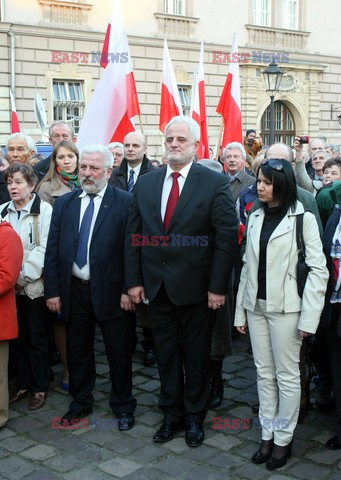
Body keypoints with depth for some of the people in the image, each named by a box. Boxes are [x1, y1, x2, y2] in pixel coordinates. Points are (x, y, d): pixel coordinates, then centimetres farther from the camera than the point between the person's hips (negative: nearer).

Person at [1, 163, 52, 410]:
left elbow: (44, 249, -12)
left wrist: (24, 277, -16)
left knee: (37, 339, 5)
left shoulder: (44, 210, -7)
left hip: (34, 286, -4)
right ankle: (23, 384, 26)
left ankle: (40, 387, 17)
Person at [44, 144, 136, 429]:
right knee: (77, 349, 16)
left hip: (110, 290, -4)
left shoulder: (125, 202, -7)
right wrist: (52, 290, 1)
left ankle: (123, 405, 27)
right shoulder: (64, 204, 6)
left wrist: (128, 289, -11)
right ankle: (81, 402, 34)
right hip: (73, 289, 4)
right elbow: (53, 249, 6)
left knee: (119, 351, 9)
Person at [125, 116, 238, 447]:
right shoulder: (145, 183, 5)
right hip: (156, 285, 4)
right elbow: (133, 235, 6)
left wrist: (218, 286, -13)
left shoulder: (215, 183, -7)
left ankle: (194, 416, 29)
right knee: (166, 353, 14)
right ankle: (171, 413, 31)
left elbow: (227, 237, -10)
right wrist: (133, 280, 1)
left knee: (196, 354, 11)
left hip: (195, 286, -3)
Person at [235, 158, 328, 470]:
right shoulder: (255, 218, 10)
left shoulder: (303, 219, -7)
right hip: (256, 306, 5)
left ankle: (284, 438, 17)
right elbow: (248, 266, 11)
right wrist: (240, 311, 9)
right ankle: (267, 434, 23)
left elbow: (318, 270, -10)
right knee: (264, 374, 12)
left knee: (287, 375, 4)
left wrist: (309, 318, -15)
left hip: (285, 307, -5)